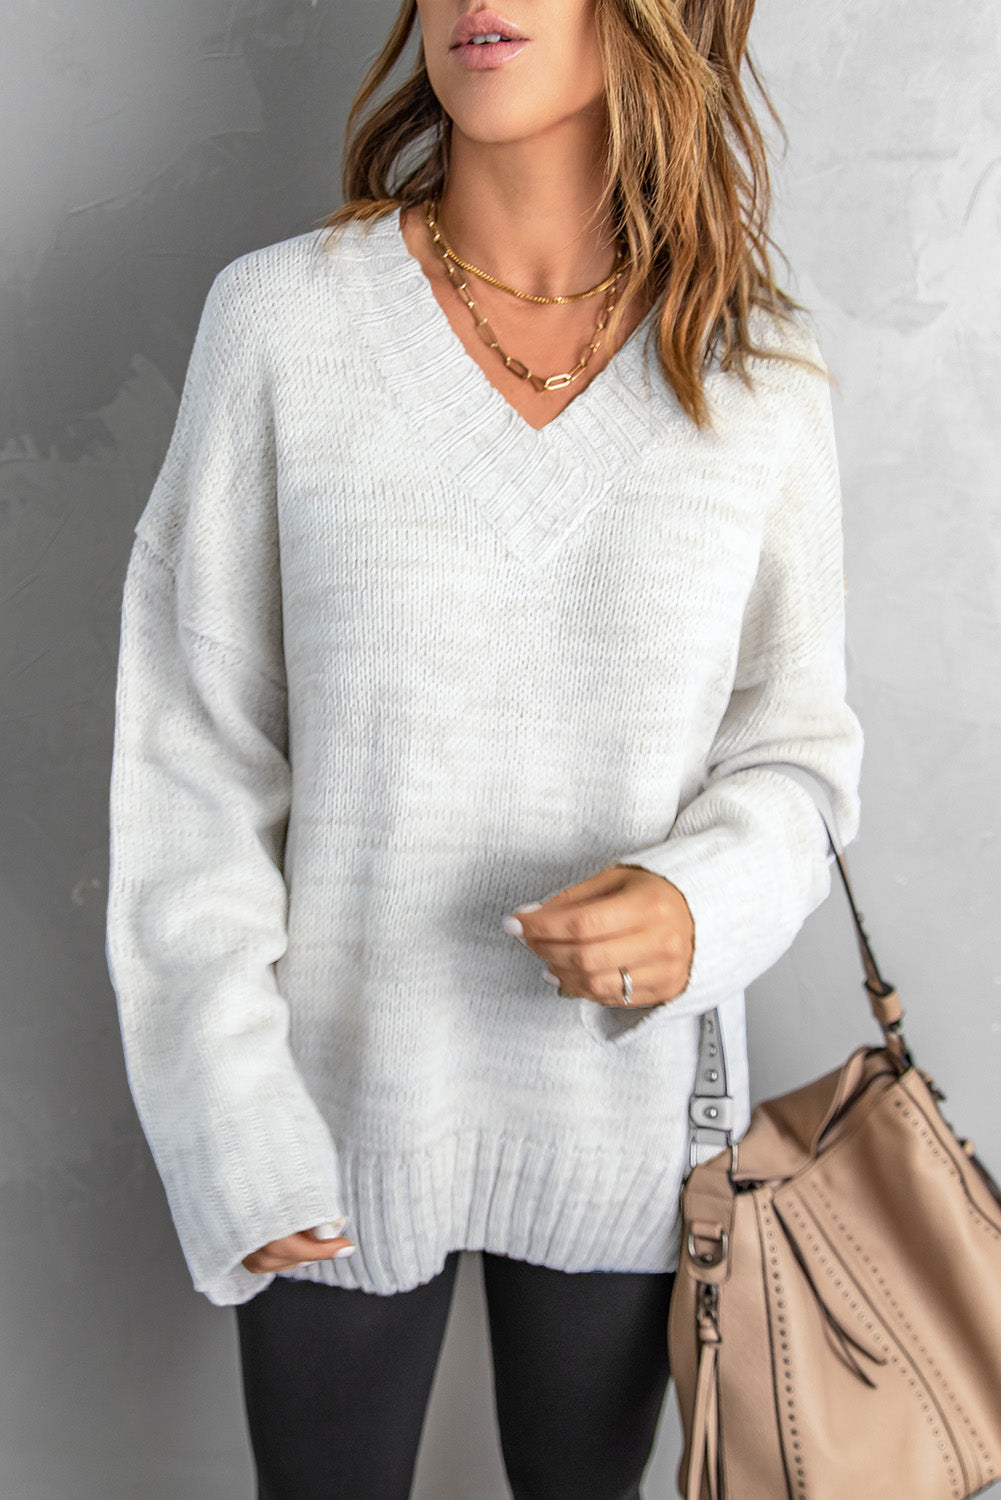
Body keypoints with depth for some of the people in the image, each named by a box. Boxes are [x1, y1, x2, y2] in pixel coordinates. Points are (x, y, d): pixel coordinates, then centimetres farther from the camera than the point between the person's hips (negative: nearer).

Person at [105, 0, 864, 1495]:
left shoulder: (761, 378, -5)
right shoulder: (280, 318, -9)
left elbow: (793, 744, 3)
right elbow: (193, 756, -7)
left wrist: (701, 905, -19)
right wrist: (235, 1137, -9)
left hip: (628, 1108, 2)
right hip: (342, 1106, -1)